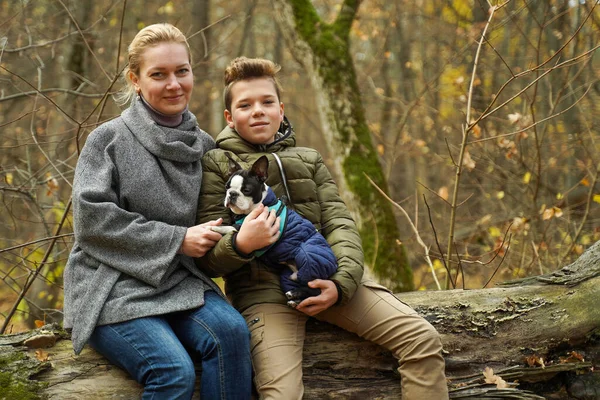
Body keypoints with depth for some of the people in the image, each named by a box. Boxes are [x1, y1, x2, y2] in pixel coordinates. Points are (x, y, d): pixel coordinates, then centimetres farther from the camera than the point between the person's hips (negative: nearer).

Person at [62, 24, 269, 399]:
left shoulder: (204, 146, 13)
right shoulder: (109, 139, 0)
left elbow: (213, 221, 22)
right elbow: (92, 220, -9)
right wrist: (177, 240, -13)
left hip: (180, 282, 4)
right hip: (113, 287, -4)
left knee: (231, 330, -28)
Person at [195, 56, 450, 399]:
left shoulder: (309, 160, 20)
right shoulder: (217, 164, 7)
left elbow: (340, 225, 7)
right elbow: (208, 258, 1)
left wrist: (341, 282, -13)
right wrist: (240, 245, -23)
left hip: (325, 278, 4)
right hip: (263, 286, -4)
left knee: (423, 339, -13)